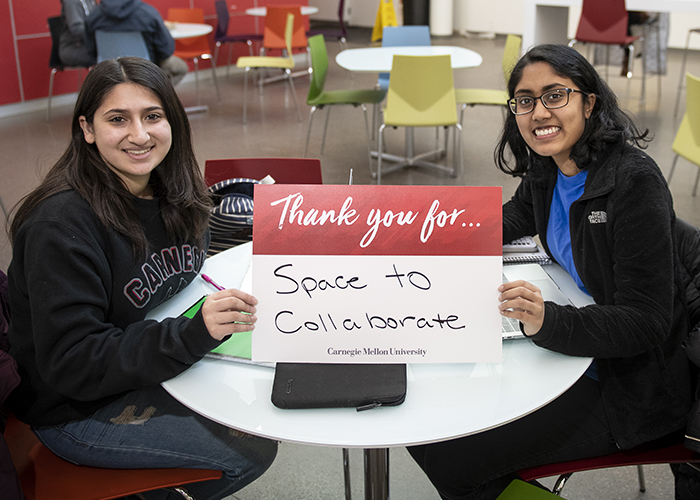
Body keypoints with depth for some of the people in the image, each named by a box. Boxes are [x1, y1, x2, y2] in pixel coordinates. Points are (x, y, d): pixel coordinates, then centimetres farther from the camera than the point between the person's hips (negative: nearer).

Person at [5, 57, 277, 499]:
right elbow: (72, 365, -27)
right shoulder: (61, 223, -26)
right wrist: (196, 333, -37)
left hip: (155, 370, 8)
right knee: (253, 446, -14)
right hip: (76, 409, -7)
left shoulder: (174, 194, -4)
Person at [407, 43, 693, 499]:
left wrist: (548, 321, -41)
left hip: (629, 385, -8)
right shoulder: (546, 170, 0)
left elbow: (644, 324, -25)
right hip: (566, 348, 8)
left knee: (455, 456, -15)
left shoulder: (635, 181, -23)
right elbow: (512, 223, 23)